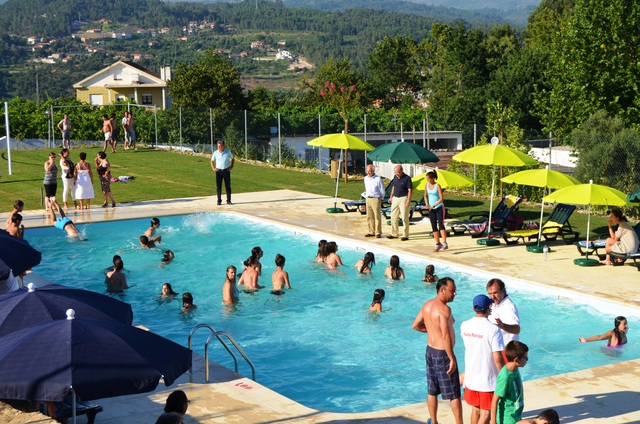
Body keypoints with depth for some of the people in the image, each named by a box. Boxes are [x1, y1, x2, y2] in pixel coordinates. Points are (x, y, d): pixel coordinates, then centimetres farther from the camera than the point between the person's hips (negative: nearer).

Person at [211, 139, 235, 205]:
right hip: (219, 171, 0)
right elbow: (212, 161, 15)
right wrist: (213, 168, 2)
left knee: (228, 186, 1)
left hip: (226, 170, 0)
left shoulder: (228, 152, 0)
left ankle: (228, 200, 7)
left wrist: (231, 166, 3)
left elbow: (232, 159, 14)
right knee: (218, 186, 0)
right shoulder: (215, 153, 2)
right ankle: (219, 201, 6)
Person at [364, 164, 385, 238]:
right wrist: (366, 195, 16)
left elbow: (382, 190, -5)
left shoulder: (378, 179, -11)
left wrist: (380, 198, 2)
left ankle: (378, 232, -1)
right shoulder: (366, 178, 10)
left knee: (377, 216, -4)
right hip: (368, 199, 7)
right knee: (369, 217, 9)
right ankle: (371, 231, 16)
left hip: (376, 199, -7)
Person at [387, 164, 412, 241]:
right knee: (393, 217, 9)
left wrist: (408, 200, -19)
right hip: (395, 198, 7)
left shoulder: (407, 178, -11)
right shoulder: (395, 177, 8)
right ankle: (394, 234, 19)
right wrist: (391, 197, 15)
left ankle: (405, 235, 2)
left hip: (403, 198, -7)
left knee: (404, 217, -4)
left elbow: (410, 190, -13)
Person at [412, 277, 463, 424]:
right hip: (443, 354, -8)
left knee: (432, 391, 17)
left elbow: (415, 325, 13)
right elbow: (446, 336, -27)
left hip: (430, 350, 8)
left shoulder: (427, 305, 4)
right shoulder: (444, 309, -22)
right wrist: (452, 359, -23)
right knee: (454, 394, 1)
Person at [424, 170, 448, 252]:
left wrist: (434, 205, -21)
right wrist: (427, 204, -1)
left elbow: (442, 198, -16)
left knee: (441, 224, -16)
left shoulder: (437, 186, -13)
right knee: (434, 227, 6)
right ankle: (437, 244, 14)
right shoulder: (427, 185, 3)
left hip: (439, 207, -6)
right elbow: (426, 195, 16)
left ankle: (444, 243, -19)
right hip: (431, 209, 6)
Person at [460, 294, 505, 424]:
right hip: (488, 379, -5)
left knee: (475, 410, 20)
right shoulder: (493, 330, -20)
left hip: (471, 378, 5)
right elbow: (497, 358, -20)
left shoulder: (464, 326, -3)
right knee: (486, 414, 6)